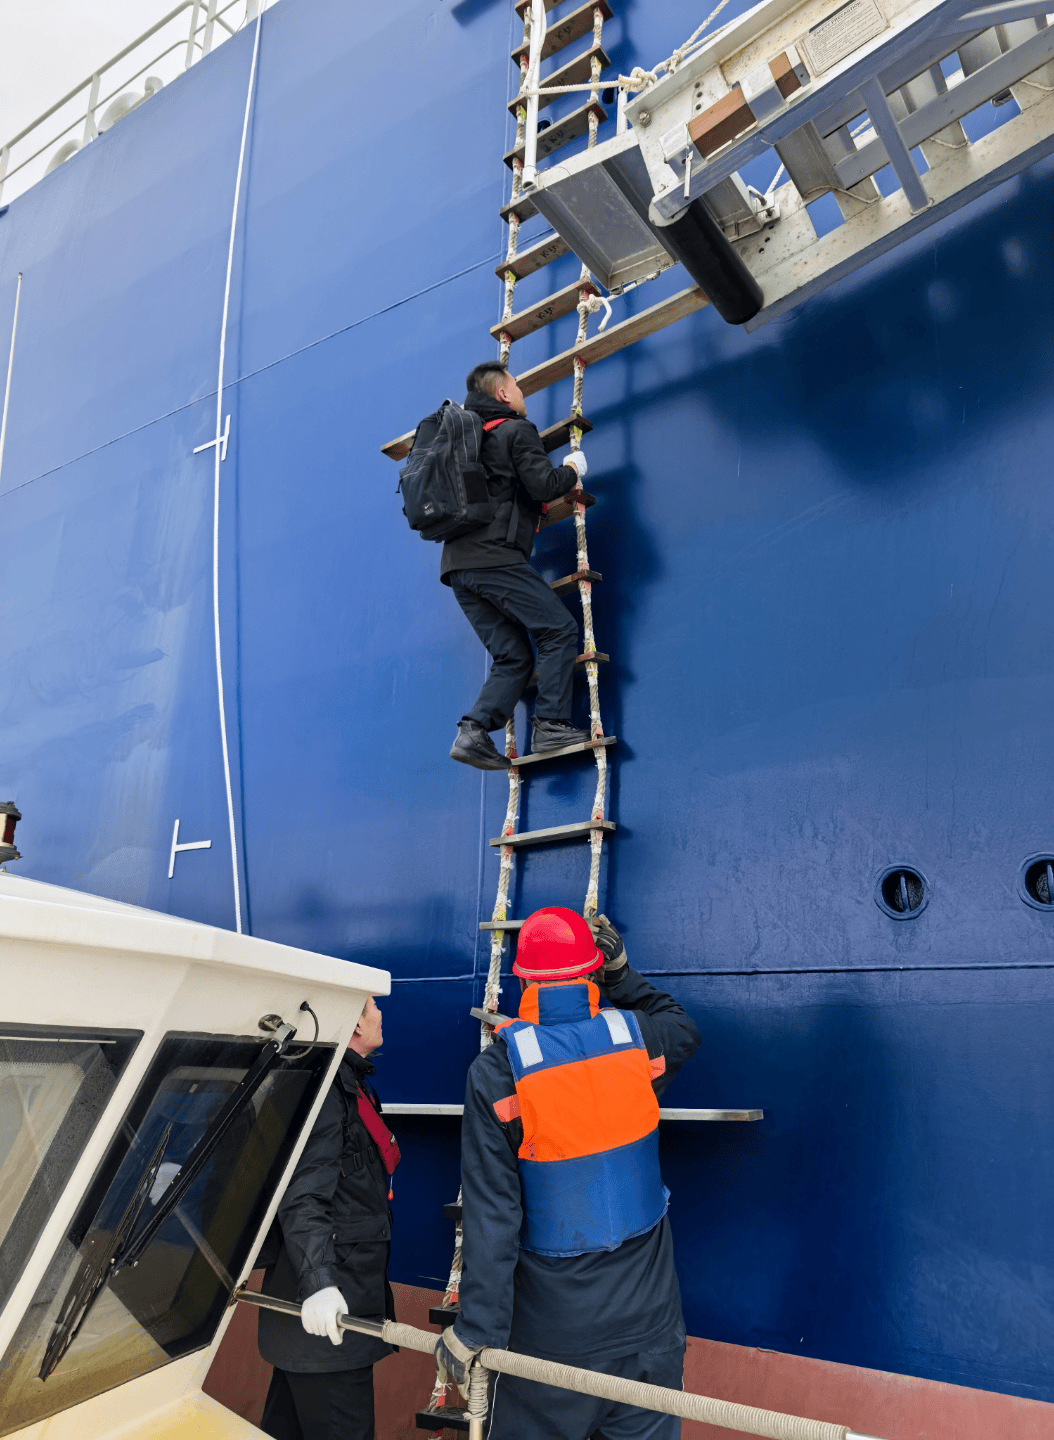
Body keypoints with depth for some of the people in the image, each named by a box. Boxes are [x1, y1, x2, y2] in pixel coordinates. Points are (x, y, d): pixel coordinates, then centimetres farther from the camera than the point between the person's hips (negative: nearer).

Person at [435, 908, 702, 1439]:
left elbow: (491, 1213, -15)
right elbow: (684, 1028, 17)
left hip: (553, 1324, -2)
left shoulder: (496, 1072, -17)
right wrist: (621, 971, 17)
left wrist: (476, 1328, -8)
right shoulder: (639, 1038, -10)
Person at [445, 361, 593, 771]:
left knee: (514, 657, 7)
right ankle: (550, 726, -10)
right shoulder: (516, 430, 2)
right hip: (495, 559, -8)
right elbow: (543, 485, -10)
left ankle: (473, 731, -7)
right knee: (560, 630, -4)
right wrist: (572, 468, 10)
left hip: (458, 563, 8)